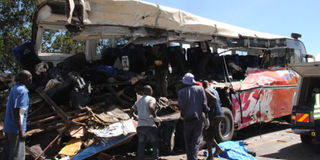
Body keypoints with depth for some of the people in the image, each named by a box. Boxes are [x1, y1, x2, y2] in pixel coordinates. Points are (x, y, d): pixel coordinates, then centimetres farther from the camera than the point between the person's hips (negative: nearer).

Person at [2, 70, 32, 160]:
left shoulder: (14, 89, 13)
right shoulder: (22, 91, -17)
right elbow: (17, 112, -23)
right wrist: (21, 131, -23)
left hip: (8, 127, 9)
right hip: (16, 129, -9)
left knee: (7, 153, 16)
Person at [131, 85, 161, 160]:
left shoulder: (138, 101, 18)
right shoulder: (151, 99, -1)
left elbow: (131, 111, 19)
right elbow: (151, 107, -21)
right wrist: (155, 117, -10)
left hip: (140, 126, 6)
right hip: (150, 125, -5)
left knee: (141, 146, 12)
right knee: (155, 145, 6)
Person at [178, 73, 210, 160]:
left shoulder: (181, 92, -2)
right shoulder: (200, 89, 1)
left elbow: (181, 106, -5)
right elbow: (204, 104, -2)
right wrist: (206, 114, 7)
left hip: (187, 119, 0)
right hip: (199, 118, 0)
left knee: (188, 141, 14)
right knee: (196, 141, 5)